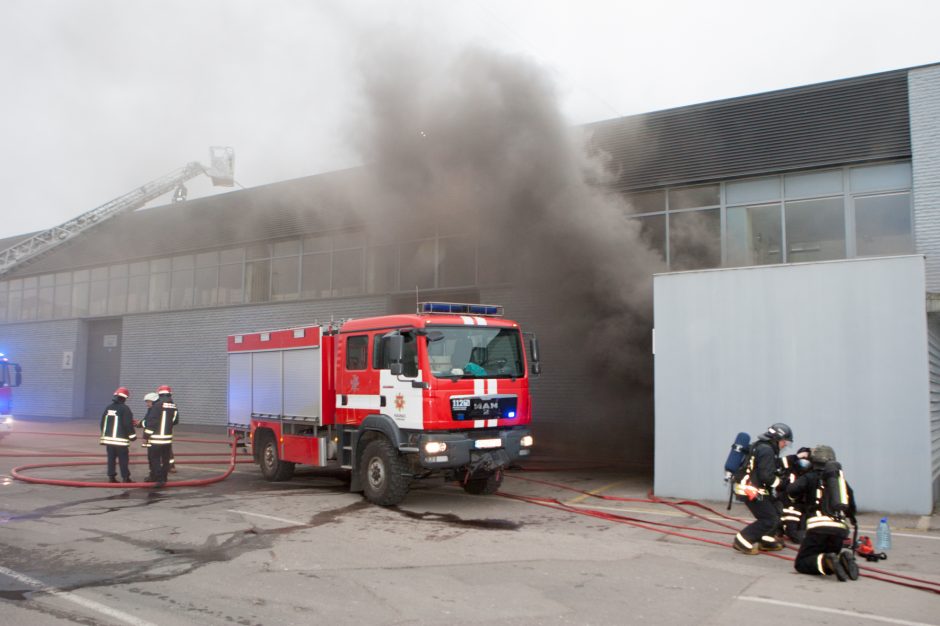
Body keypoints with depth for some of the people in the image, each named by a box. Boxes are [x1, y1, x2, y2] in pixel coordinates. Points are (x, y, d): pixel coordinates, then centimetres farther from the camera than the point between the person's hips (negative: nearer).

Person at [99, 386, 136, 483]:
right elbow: (128, 424, -15)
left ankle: (111, 476, 11)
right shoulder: (125, 408, -12)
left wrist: (104, 435, 26)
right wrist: (132, 435, -5)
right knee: (123, 459, -1)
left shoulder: (108, 407, 9)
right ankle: (126, 478, 1)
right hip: (120, 439, -6)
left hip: (108, 438, 6)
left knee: (111, 458, 11)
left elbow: (103, 422, 16)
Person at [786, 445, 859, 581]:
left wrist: (802, 497, 14)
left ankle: (827, 562, -25)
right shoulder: (841, 478, 23)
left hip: (819, 525, -4)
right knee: (832, 554, 24)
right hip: (841, 528, 4)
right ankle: (844, 556, -8)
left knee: (801, 563, 2)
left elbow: (791, 490, -8)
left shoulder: (810, 477, 10)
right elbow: (851, 508, 23)